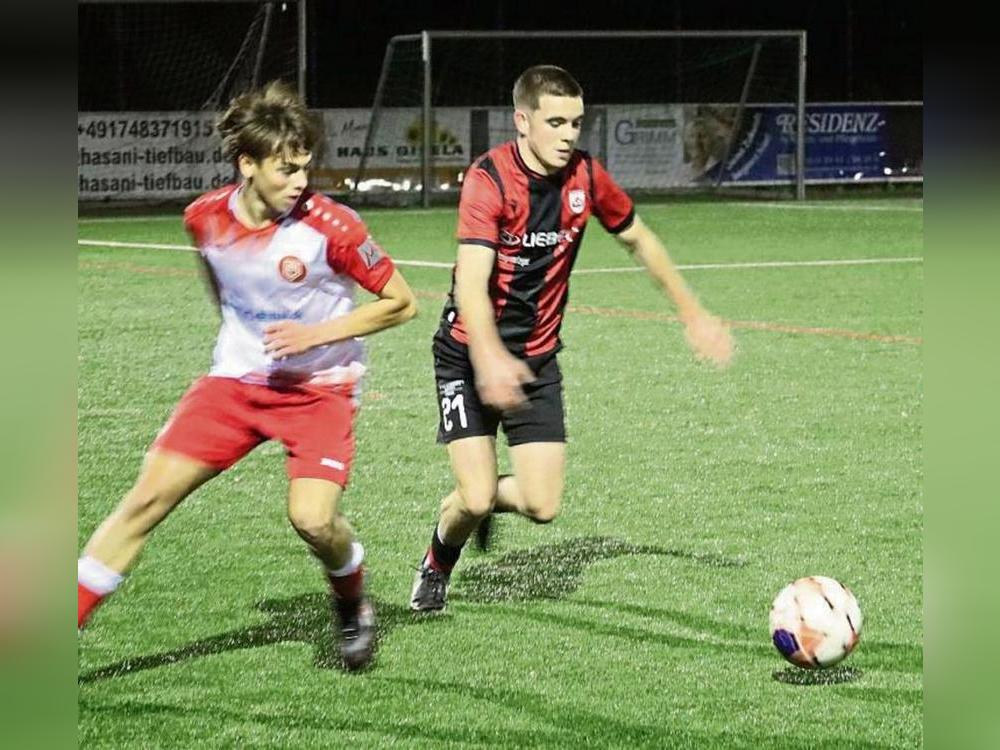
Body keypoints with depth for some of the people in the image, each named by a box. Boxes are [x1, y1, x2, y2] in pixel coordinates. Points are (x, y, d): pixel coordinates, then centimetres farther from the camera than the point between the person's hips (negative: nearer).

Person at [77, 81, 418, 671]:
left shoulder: (330, 226, -20)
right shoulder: (206, 217, -7)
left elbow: (401, 302, -12)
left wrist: (318, 334, -20)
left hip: (320, 387, -3)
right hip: (236, 378, 3)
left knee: (313, 518, -23)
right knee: (148, 499, -6)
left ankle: (354, 607, 11)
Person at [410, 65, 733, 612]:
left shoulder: (585, 177, -6)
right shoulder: (489, 178, -22)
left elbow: (638, 240, 14)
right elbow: (472, 282, -33)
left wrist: (693, 315, 14)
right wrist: (490, 358, -49)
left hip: (536, 357, 4)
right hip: (470, 356, -4)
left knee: (542, 506, -6)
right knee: (475, 500, -13)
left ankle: (487, 497, 30)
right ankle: (437, 564, 22)